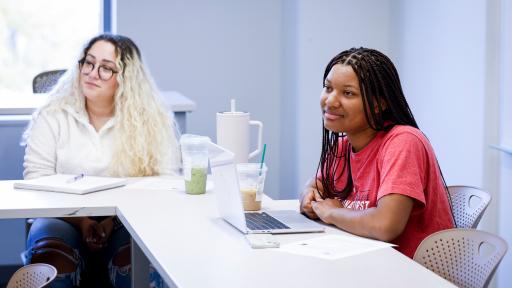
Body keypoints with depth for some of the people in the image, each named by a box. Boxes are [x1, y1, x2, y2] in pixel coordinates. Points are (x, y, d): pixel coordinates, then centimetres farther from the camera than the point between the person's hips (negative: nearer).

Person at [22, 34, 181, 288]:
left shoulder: (154, 121, 4)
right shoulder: (52, 117, 6)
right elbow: (37, 179, 2)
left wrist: (115, 219, -15)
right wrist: (81, 221, -12)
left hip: (128, 223, 0)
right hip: (66, 219, 0)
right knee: (50, 261, -34)